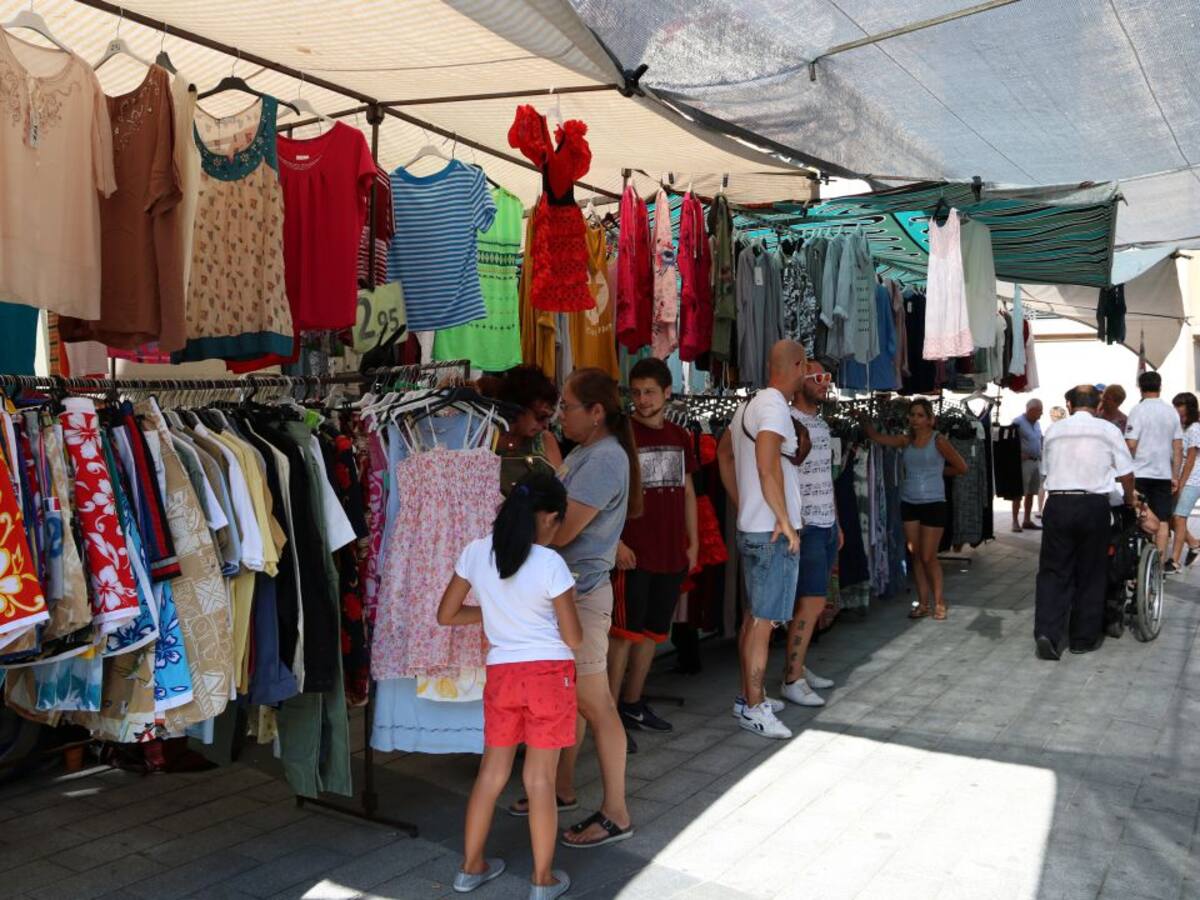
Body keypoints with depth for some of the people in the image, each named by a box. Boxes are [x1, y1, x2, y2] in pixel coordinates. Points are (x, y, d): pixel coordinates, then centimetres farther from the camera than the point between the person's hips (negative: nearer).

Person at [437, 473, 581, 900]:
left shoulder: (475, 552, -3)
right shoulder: (550, 564, -15)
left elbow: (446, 615, 6)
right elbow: (574, 639, -9)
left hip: (501, 673, 4)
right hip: (549, 674, -4)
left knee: (492, 771, 18)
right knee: (540, 778, 6)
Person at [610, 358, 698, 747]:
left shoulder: (680, 437, 12)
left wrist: (693, 542, 13)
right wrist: (616, 542, -17)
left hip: (672, 554, 6)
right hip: (634, 552, -6)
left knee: (652, 631, 13)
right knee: (625, 631, -4)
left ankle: (632, 704, 25)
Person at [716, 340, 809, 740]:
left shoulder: (749, 404, 14)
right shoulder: (774, 406, -16)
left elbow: (723, 452, 24)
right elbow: (767, 466, -27)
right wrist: (785, 520, -20)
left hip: (750, 527, 10)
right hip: (773, 532, -10)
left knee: (754, 616, 17)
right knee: (764, 620, -3)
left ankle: (749, 696, 27)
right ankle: (753, 707, 5)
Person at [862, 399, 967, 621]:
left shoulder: (938, 440, -6)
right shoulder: (905, 440, 5)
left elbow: (961, 467, 0)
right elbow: (876, 436, -9)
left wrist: (937, 471, 6)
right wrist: (864, 419, -20)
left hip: (933, 503, -4)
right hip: (909, 503, 5)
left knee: (928, 557, -1)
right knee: (915, 555, 8)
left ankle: (939, 601, 16)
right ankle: (923, 602, 17)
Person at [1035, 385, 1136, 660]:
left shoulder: (1054, 431, 6)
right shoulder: (1108, 430, 1)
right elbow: (1125, 473, 6)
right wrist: (1130, 500, 24)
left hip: (1057, 504, 1)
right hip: (1094, 505, -1)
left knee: (1053, 571, 5)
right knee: (1090, 574, 11)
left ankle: (1047, 634, -8)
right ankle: (1085, 639, 18)